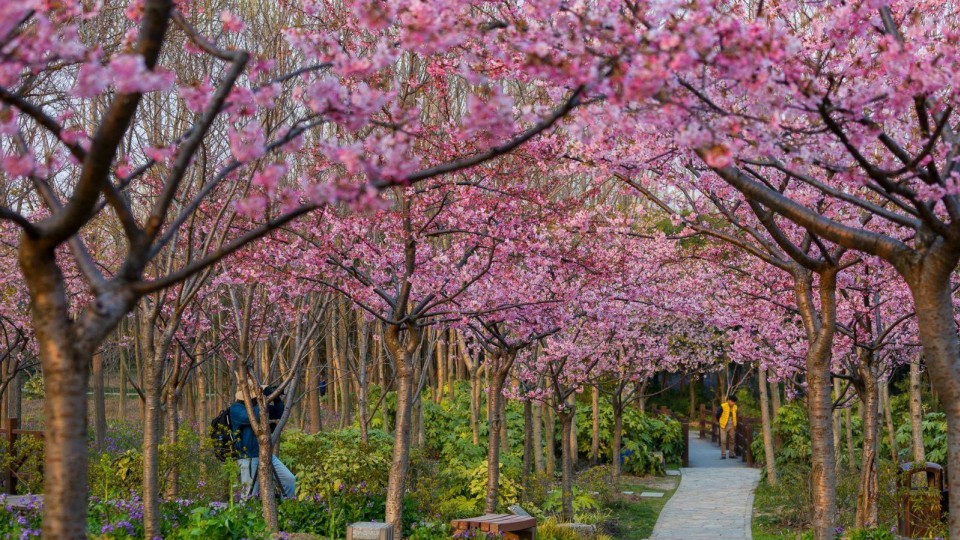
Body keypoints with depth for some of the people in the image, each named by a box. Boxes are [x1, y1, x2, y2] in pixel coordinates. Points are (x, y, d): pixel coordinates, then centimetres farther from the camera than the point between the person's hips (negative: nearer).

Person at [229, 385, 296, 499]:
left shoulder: (256, 405, 11)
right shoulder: (236, 408, -9)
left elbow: (278, 415, 14)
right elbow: (250, 417, -28)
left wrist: (277, 400, -4)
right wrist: (264, 403, -20)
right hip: (249, 459, -7)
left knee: (290, 479, 0)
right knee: (252, 494, 0)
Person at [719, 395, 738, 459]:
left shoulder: (735, 407, 3)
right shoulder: (723, 406, -11)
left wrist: (735, 424, 12)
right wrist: (721, 422, 5)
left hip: (732, 426, 4)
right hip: (724, 426, -4)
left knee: (732, 440, 8)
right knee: (723, 440, -6)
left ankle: (731, 454, 17)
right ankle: (723, 455, -3)